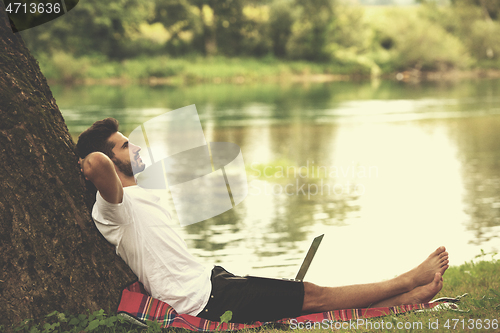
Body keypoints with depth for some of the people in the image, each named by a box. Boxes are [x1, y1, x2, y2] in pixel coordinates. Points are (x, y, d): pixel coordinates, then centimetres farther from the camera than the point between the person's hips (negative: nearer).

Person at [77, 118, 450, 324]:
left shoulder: (143, 195, 14)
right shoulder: (113, 206, -19)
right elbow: (97, 162, -39)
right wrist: (90, 165, -20)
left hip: (208, 280, 10)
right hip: (205, 300, -10)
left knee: (310, 294, 8)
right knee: (314, 296, -3)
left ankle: (412, 298, 12)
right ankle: (410, 282, 6)